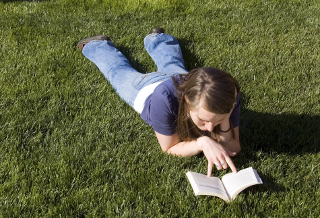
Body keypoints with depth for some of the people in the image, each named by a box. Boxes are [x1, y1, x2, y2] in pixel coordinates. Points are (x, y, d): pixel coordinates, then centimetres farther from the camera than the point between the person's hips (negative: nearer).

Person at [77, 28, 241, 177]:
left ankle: (156, 38, 68)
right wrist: (202, 143, -56)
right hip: (147, 88, -2)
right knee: (119, 71, 32)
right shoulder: (164, 99, -52)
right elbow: (170, 148, -38)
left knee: (171, 64, 40)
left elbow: (233, 149, -37)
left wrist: (224, 121, -56)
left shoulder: (230, 96, -45)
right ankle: (100, 45, 61)